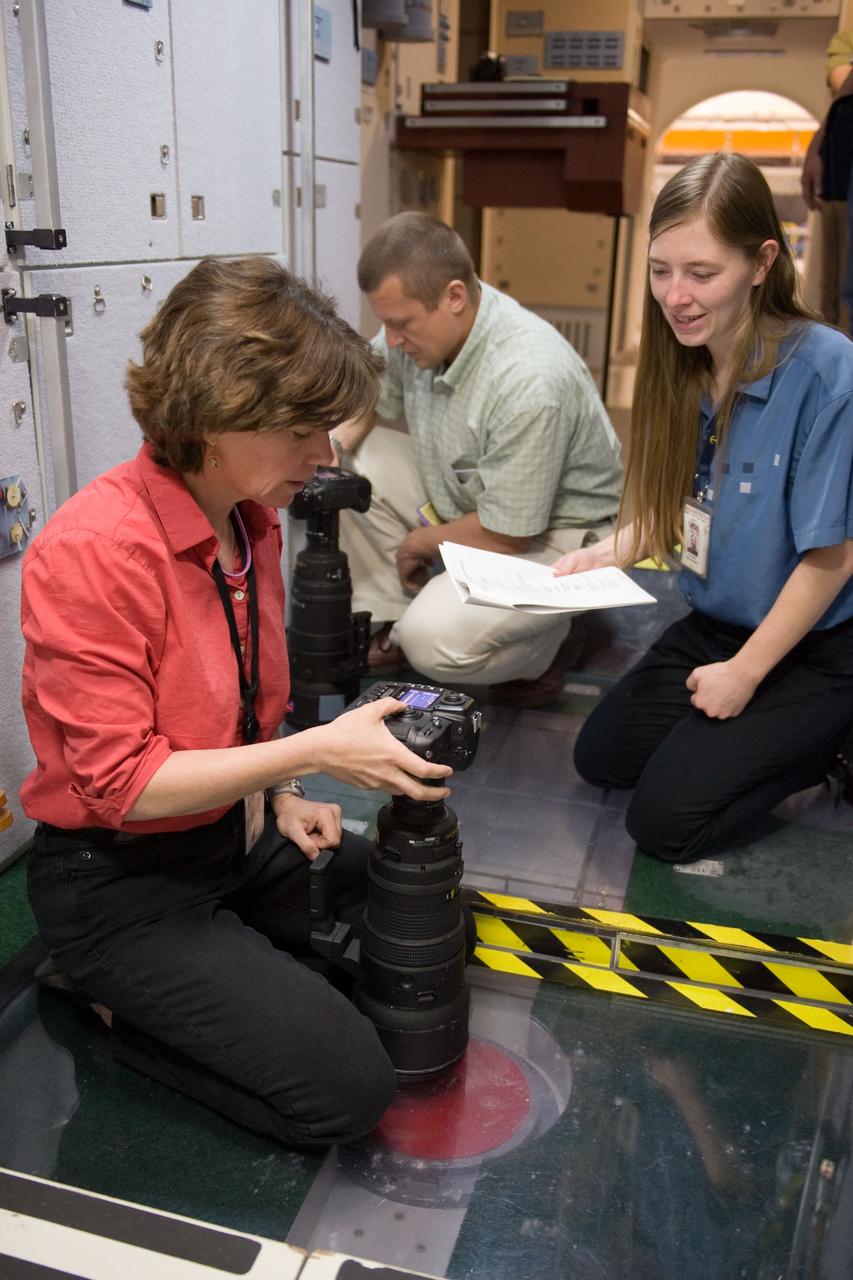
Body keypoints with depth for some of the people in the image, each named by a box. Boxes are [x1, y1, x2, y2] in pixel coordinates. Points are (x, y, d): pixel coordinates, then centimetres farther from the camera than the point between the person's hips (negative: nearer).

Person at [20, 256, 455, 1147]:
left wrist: (280, 793, -3)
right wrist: (317, 752, -27)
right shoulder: (92, 548, -26)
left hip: (235, 833, 9)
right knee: (345, 1089, -13)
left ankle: (194, 982, 16)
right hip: (118, 881, -8)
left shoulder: (251, 521, 0)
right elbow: (119, 781, -24)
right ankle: (120, 1000, 5)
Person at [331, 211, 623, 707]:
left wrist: (419, 543, -9)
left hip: (548, 538, -8)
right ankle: (387, 623, 6)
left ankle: (542, 647, 4)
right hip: (463, 499, 8)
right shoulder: (420, 320, -11)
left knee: (433, 641, -30)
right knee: (347, 465, -9)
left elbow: (506, 535, -27)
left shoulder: (529, 383, -34)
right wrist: (333, 442, -16)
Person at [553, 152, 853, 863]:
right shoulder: (683, 366, -5)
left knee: (666, 822, -10)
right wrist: (603, 554, -15)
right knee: (600, 757, 9)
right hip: (714, 623, 7)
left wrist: (745, 672, -14)